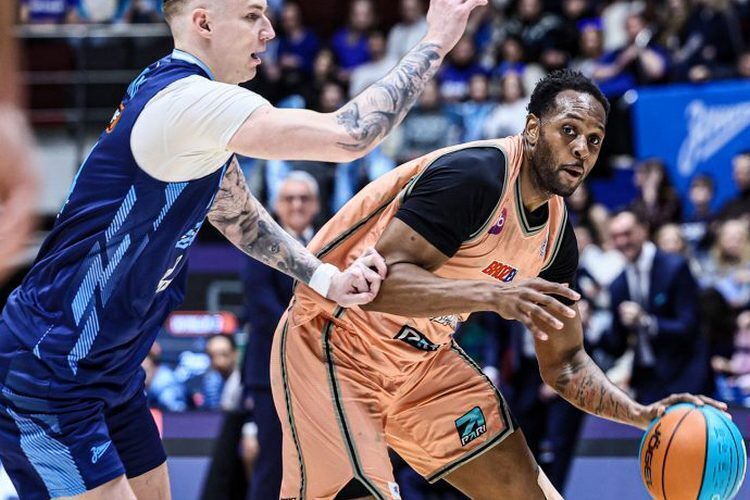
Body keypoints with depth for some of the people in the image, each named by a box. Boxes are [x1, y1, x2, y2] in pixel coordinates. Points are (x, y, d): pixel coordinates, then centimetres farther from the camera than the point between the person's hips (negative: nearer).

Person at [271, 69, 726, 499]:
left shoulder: (557, 237, 2)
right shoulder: (475, 175, -24)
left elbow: (563, 363, 10)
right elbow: (379, 278, -33)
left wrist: (642, 415, -6)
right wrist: (492, 294, -43)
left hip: (425, 358, 9)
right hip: (336, 344, -8)